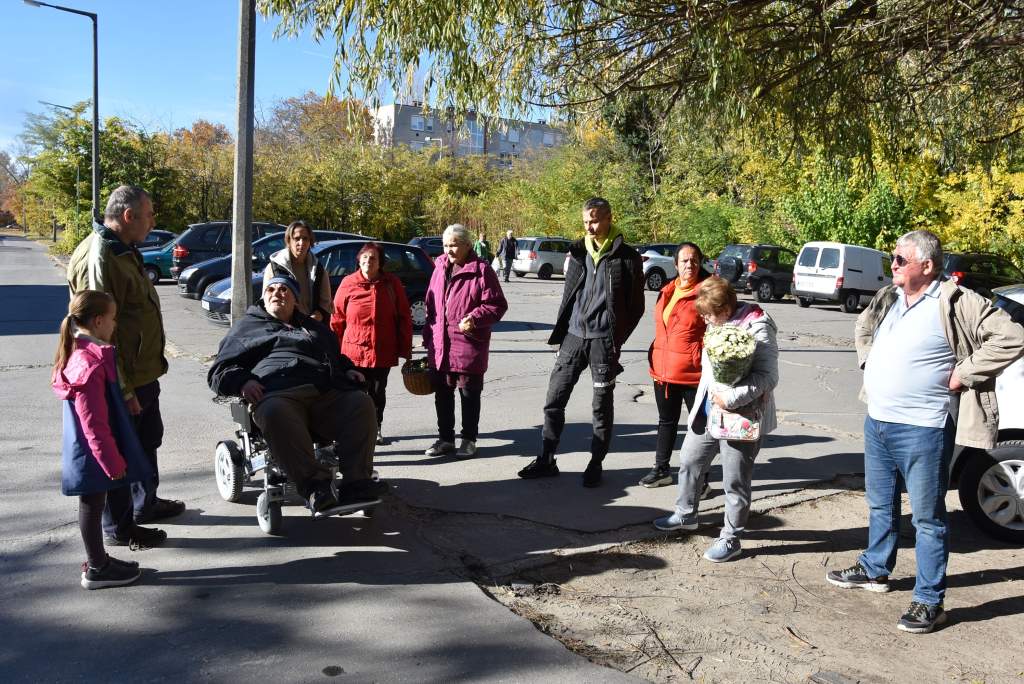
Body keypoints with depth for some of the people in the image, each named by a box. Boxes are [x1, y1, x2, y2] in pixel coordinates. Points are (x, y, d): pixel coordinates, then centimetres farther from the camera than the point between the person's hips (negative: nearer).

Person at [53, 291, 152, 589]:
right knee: (92, 506, 4)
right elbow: (95, 424, -24)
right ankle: (97, 570, 18)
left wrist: (114, 458, 21)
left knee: (93, 505, 19)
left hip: (87, 452, 9)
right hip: (93, 454, -9)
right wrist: (113, 462, -18)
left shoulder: (81, 353, 6)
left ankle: (98, 560, 32)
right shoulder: (90, 365, -26)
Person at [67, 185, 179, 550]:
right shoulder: (98, 259, -23)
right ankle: (119, 528, 18)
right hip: (122, 379, -10)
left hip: (143, 372, 10)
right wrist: (122, 389, -24)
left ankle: (145, 503, 41)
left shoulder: (124, 250, 11)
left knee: (148, 439, 24)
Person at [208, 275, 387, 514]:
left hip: (327, 394, 3)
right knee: (276, 413, -40)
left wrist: (348, 370, 20)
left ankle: (356, 483, -33)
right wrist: (242, 382, -2)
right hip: (276, 394, -3)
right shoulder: (247, 327, 28)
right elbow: (219, 371, 21)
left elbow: (338, 358, 45)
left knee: (361, 402, -27)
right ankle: (316, 487, -40)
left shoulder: (315, 328, 38)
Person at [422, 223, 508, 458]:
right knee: (442, 394, 13)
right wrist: (428, 335, 14)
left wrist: (475, 317, -23)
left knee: (469, 394, 6)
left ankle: (469, 440, 19)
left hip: (469, 345, -6)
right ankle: (445, 438, 27)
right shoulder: (440, 268, 11)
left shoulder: (481, 270, -8)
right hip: (440, 346, 6)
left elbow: (497, 304, -9)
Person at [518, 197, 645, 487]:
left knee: (602, 406, 6)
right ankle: (546, 460, 17)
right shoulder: (578, 251, 9)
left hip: (603, 340, -4)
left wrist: (617, 340, -4)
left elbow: (636, 306, -2)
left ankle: (596, 464, 20)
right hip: (573, 336, 5)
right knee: (554, 400, 5)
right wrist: (560, 332, 8)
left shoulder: (626, 257, -5)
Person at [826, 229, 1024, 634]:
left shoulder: (955, 303, -14)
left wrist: (963, 374, -17)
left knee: (927, 517, 2)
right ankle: (874, 571, 40)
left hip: (922, 430, -8)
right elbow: (863, 327, 29)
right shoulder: (888, 299, 9)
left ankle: (930, 602, 13)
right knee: (880, 506, 22)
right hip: (876, 422, 8)